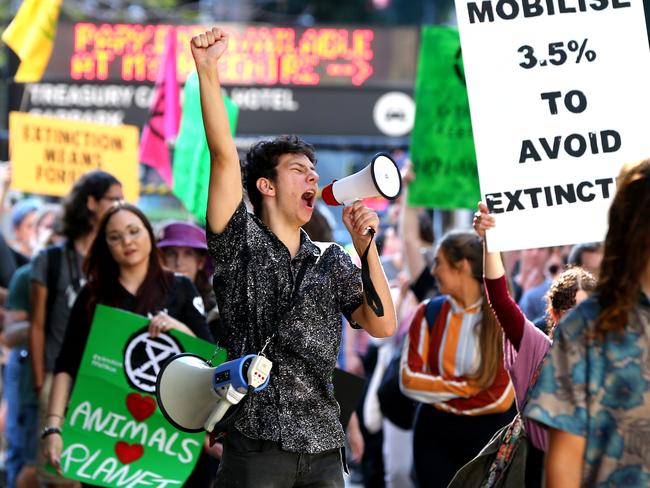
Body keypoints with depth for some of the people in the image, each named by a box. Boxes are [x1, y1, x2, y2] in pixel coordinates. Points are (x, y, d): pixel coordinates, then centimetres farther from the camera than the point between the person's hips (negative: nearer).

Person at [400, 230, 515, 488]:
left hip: (488, 433, -2)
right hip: (435, 436, 3)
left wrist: (439, 393, -10)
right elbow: (409, 379, -6)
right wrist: (465, 387, -13)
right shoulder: (429, 313, 1)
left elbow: (501, 397, -14)